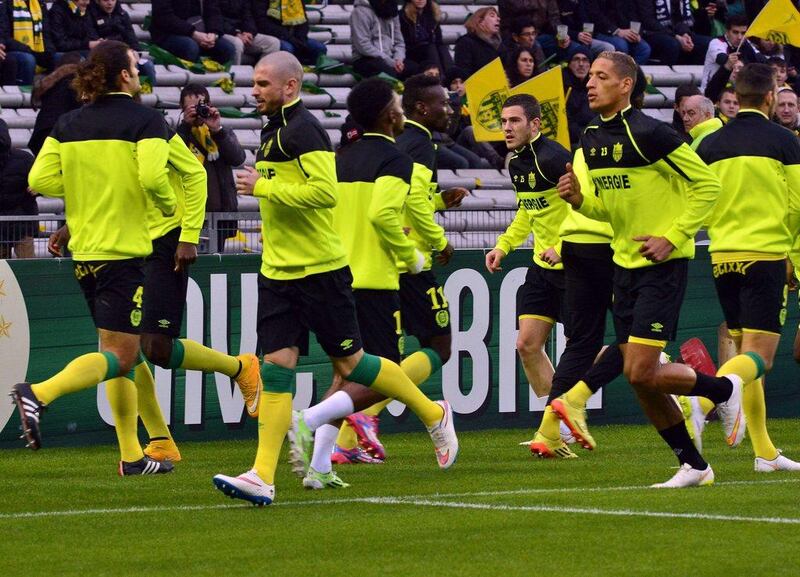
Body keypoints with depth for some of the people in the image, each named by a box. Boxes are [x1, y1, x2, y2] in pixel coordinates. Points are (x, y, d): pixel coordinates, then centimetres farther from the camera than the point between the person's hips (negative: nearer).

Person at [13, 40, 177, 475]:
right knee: (120, 356, -6)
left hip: (83, 251, 7)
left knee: (118, 354, 15)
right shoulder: (146, 120, -9)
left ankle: (130, 455, 15)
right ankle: (38, 394, -26)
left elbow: (39, 179, 2)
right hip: (123, 252, -7)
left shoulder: (69, 124, 8)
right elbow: (152, 177, -22)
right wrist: (168, 206, -2)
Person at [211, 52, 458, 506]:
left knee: (350, 362, 2)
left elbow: (325, 192, -25)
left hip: (319, 269, -8)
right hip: (278, 271, 8)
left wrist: (264, 187, -19)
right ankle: (263, 477, -9)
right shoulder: (274, 132, 15)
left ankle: (434, 414, 23)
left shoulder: (303, 129, -15)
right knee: (276, 366, -2)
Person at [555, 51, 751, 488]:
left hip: (663, 262, -8)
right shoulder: (590, 141, 7)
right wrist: (578, 198, -7)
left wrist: (673, 237, -17)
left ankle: (724, 389, 12)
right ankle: (693, 465, 18)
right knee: (638, 378, 6)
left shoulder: (647, 133, -16)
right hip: (624, 262, 8)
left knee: (642, 372, -14)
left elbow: (707, 185, -12)